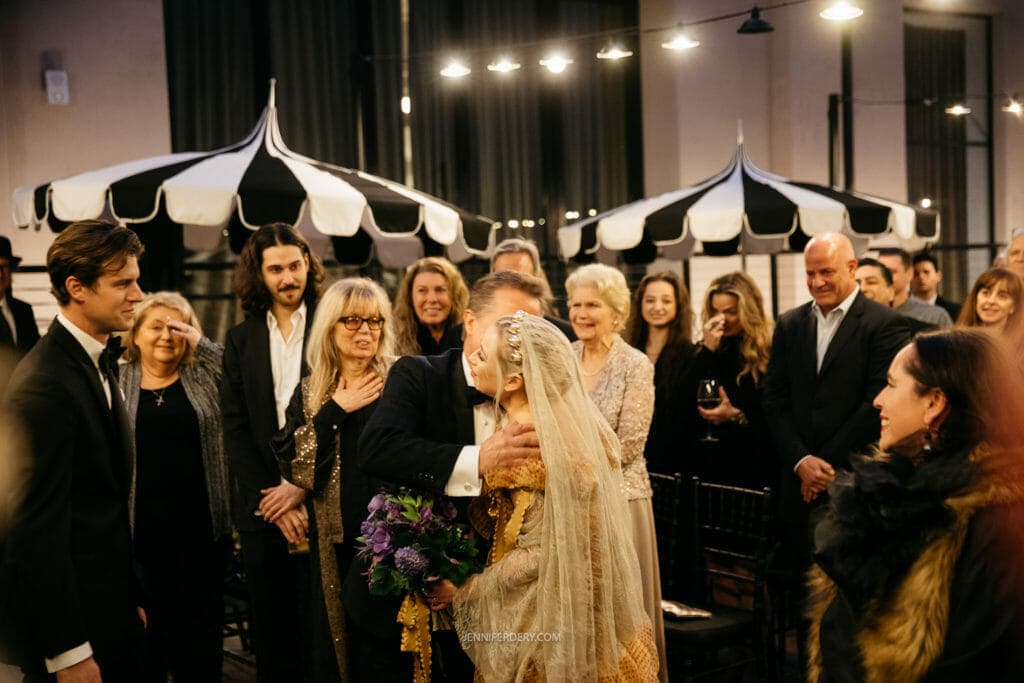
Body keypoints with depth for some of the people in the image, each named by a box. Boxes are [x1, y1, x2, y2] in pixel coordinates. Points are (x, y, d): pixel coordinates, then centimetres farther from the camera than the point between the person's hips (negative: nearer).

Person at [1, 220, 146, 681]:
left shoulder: (98, 362, 10)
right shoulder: (45, 384, -20)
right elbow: (40, 526, -22)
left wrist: (131, 596, 14)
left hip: (110, 608, 9)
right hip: (70, 620, -9)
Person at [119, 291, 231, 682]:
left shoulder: (204, 377, 7)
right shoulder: (116, 383, 7)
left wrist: (201, 343, -12)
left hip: (202, 528, 0)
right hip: (141, 529, 0)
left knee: (201, 626, 7)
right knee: (146, 625, 7)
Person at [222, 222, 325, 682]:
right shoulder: (240, 340, 9)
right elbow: (235, 429, 4)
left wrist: (303, 487, -11)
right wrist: (272, 498, -6)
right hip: (262, 507, 3)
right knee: (271, 629, 9)